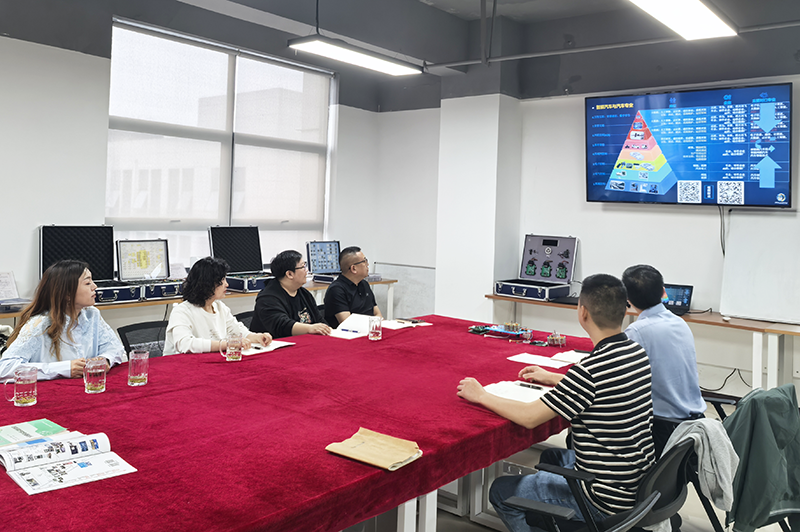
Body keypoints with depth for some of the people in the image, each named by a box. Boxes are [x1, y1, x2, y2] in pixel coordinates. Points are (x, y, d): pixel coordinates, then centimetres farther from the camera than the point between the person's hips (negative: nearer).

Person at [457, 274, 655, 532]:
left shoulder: (593, 368, -28)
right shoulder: (637, 352, -1)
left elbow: (530, 417, -23)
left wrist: (481, 395, -8)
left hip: (610, 499, -9)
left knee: (501, 491, 5)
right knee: (551, 457, 32)